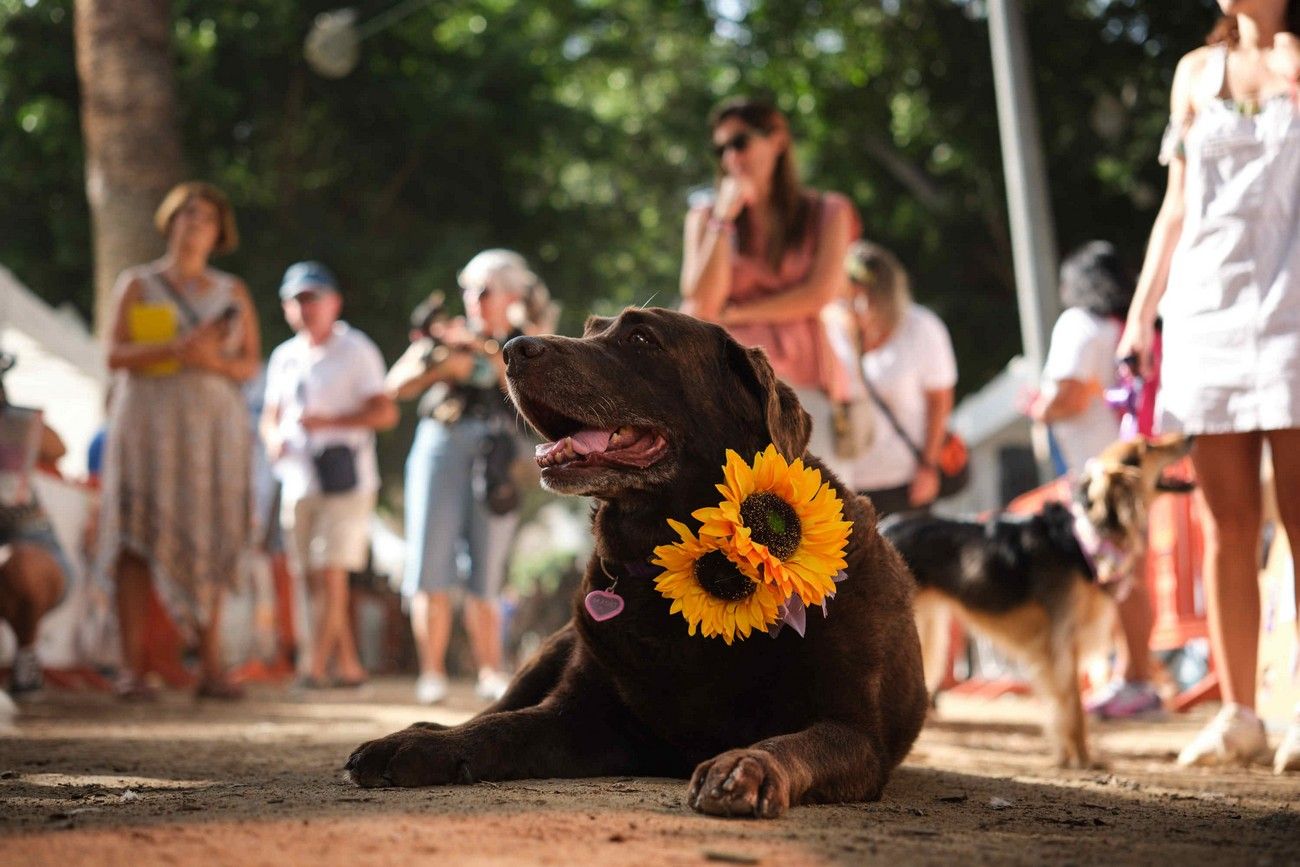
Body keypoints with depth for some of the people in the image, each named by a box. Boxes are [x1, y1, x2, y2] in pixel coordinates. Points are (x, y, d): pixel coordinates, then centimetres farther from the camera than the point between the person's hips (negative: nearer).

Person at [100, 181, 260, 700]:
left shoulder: (233, 293, 14)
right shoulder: (137, 284, 7)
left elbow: (251, 363, 9)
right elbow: (115, 354, -3)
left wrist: (216, 361, -12)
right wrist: (175, 349, -17)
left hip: (213, 425, 2)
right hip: (147, 420, -2)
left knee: (208, 544, -2)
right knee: (139, 541, -8)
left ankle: (211, 667, -1)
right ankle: (132, 668, -9)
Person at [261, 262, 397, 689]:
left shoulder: (356, 351, -3)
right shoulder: (284, 357, 16)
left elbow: (385, 412, -10)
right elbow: (271, 415, 23)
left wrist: (329, 422, -19)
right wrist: (273, 437, -1)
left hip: (345, 479, -6)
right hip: (299, 481, 6)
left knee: (331, 574, -13)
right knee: (314, 580, 6)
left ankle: (315, 666, -16)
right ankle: (347, 665, 14)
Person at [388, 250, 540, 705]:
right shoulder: (445, 335, 11)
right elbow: (397, 385, 4)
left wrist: (488, 352, -12)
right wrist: (445, 365, -10)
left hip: (495, 459, 0)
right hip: (441, 446, 0)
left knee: (485, 578, 1)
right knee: (431, 568, -5)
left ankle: (490, 672, 6)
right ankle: (432, 672, -1)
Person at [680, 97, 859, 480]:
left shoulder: (826, 213, 12)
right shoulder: (706, 218, 14)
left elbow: (820, 294, -1)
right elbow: (703, 302, 1)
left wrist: (733, 313, 0)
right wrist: (725, 218, -2)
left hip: (806, 380, 0)